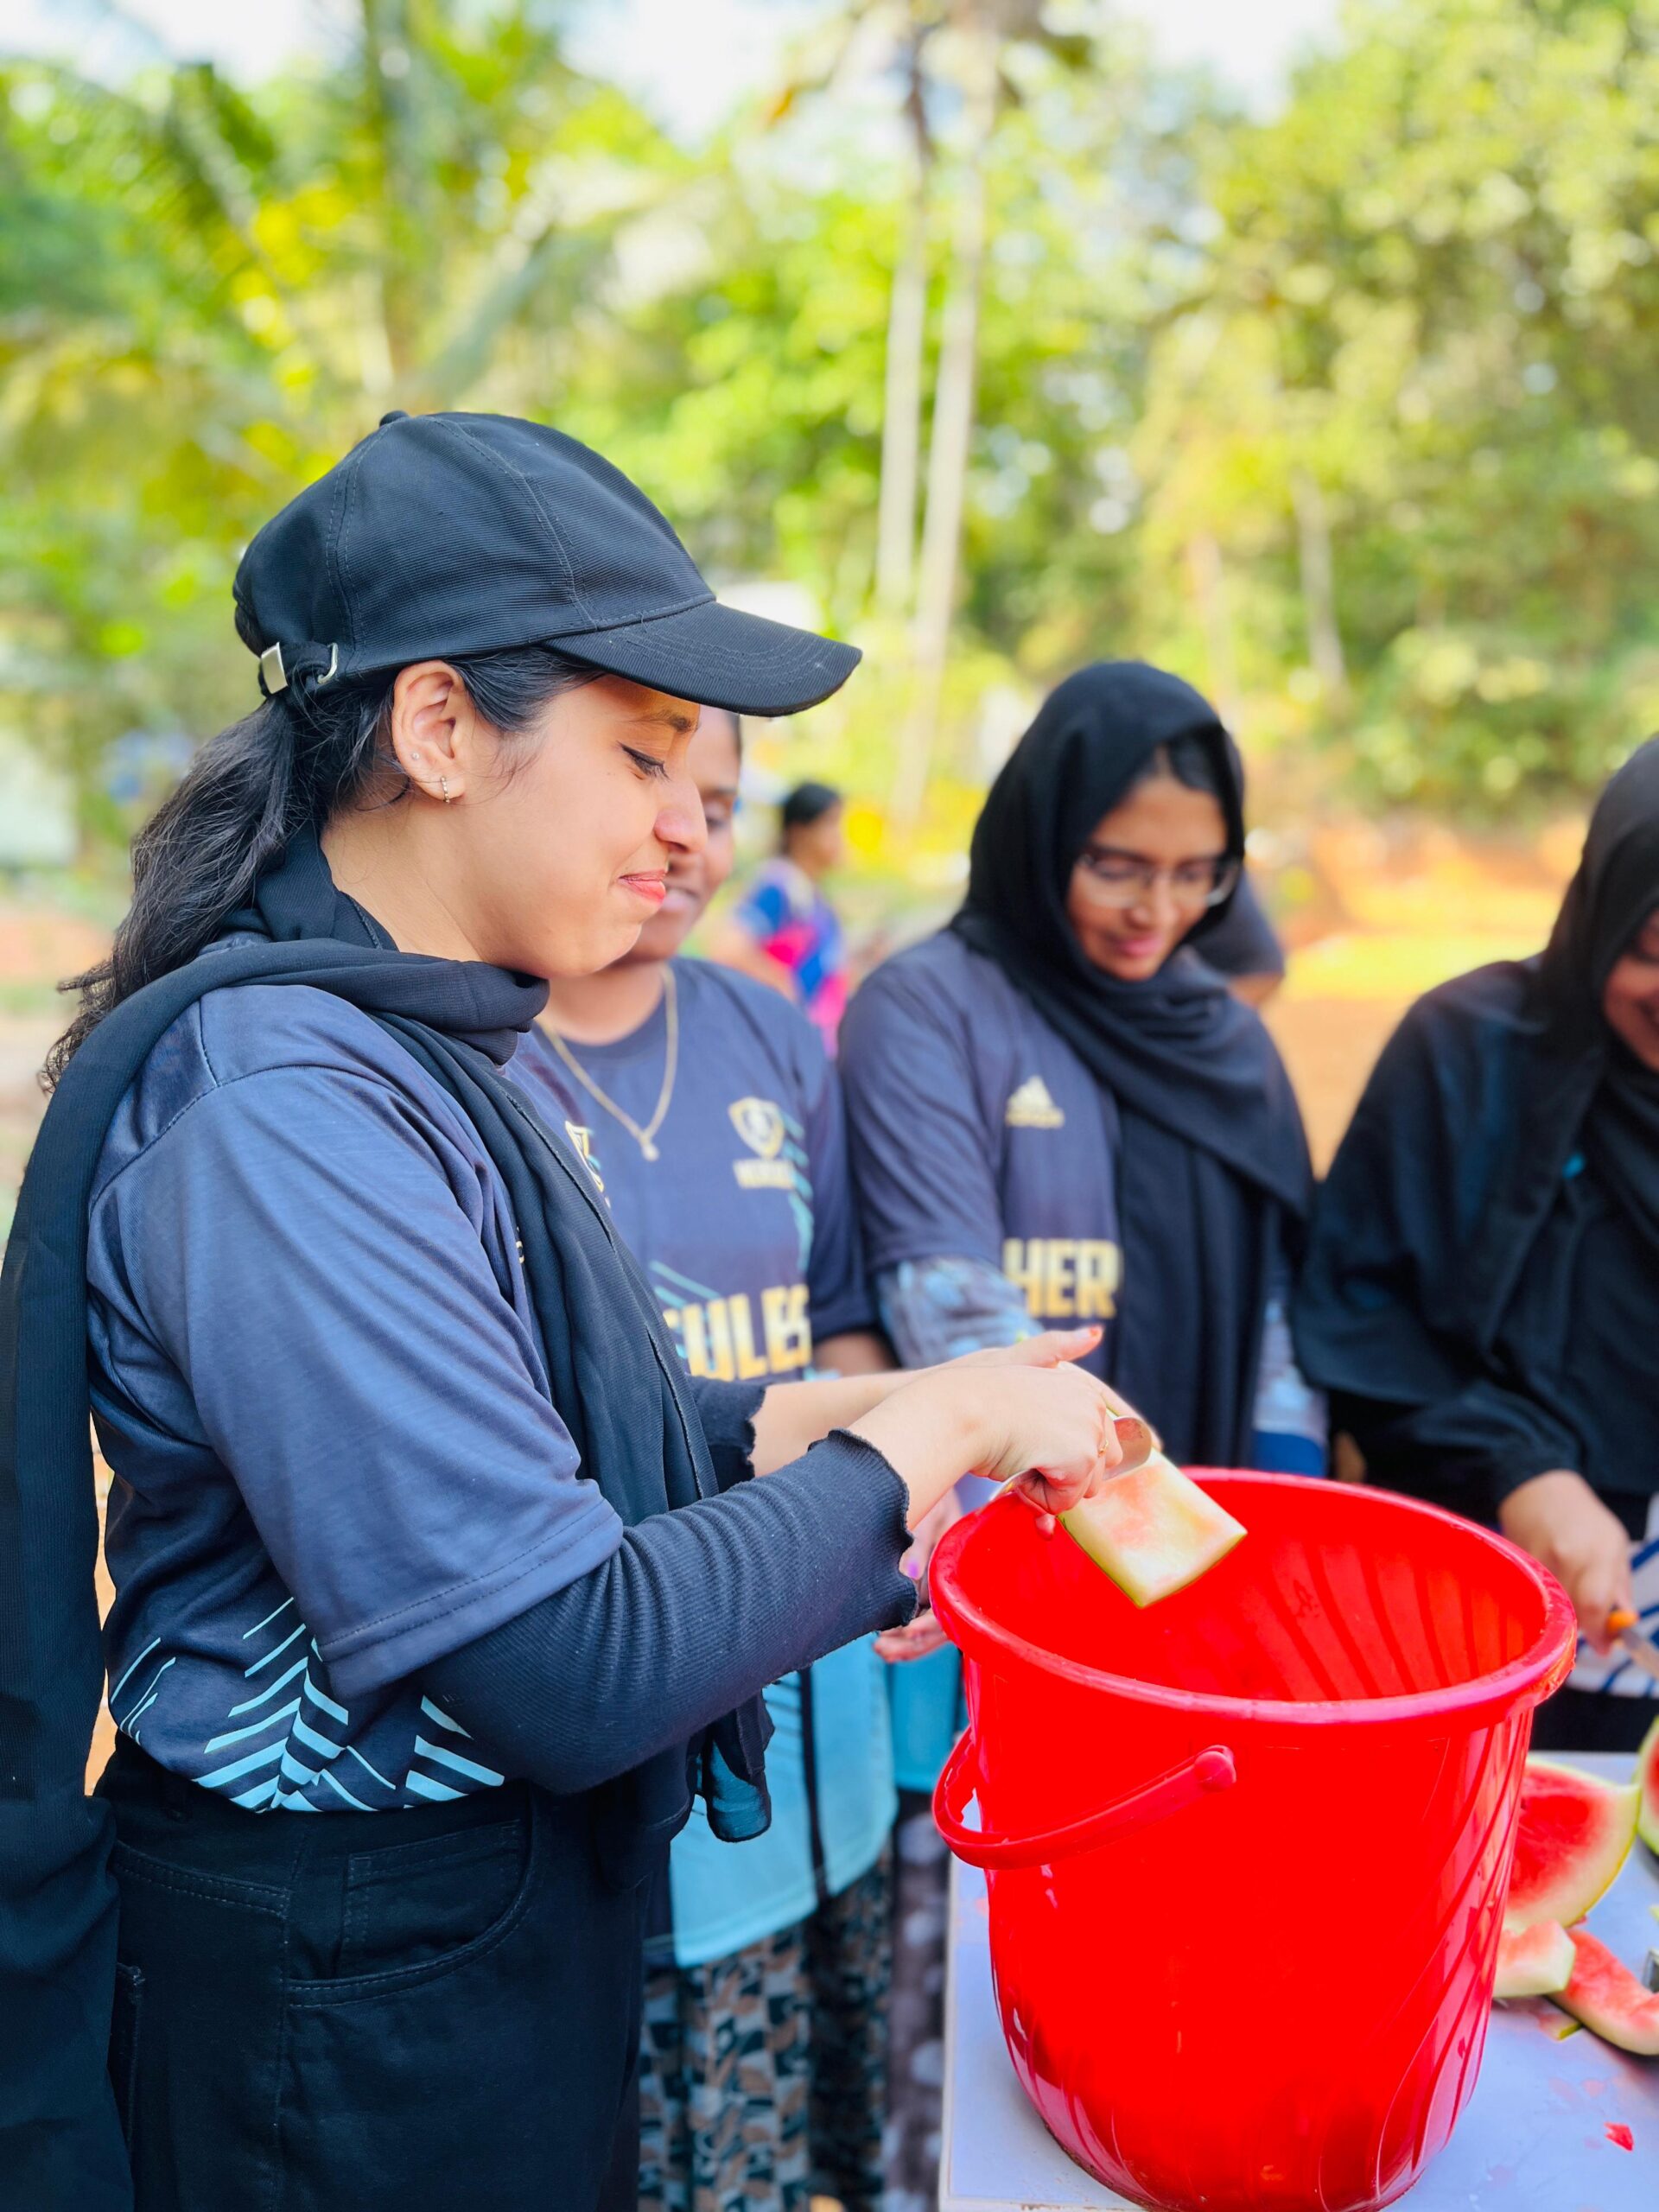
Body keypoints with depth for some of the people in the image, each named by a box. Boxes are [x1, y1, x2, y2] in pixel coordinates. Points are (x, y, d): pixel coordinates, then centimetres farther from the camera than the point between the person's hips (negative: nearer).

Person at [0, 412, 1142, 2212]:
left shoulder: (402, 1050, 3)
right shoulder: (274, 1111, -28)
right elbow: (578, 1670, -30)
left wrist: (834, 1416, -5)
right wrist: (926, 1433, -20)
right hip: (350, 2014, -8)